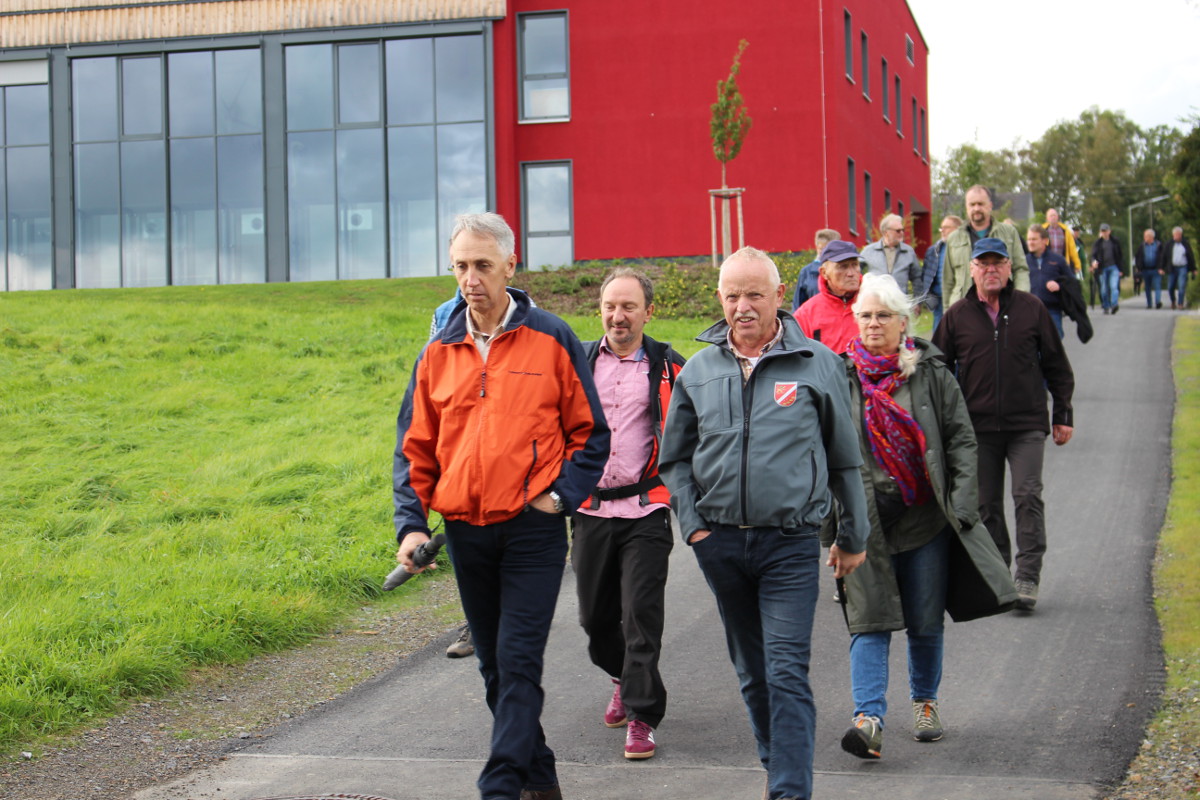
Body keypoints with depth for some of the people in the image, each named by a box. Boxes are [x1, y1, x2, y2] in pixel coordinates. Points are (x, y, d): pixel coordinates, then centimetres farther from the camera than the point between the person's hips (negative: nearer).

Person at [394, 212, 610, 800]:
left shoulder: (551, 341, -1)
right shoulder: (438, 354, 8)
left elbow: (590, 433, 4)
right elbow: (415, 447, 11)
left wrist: (561, 494, -9)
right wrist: (412, 523, -1)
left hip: (533, 530, -4)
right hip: (465, 531, 5)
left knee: (519, 661, -10)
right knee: (494, 665, 12)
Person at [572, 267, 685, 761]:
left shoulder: (668, 368, 2)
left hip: (645, 511, -3)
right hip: (590, 509, 3)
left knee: (641, 614, -9)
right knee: (595, 616, 11)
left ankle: (641, 718, -2)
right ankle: (625, 678, 39)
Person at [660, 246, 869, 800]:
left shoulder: (817, 363, -1)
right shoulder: (698, 371, 6)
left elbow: (844, 458, 7)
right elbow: (675, 459, 15)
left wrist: (853, 536, 11)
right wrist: (692, 524, 4)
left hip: (790, 542, -3)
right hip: (720, 542, 3)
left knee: (787, 674, -11)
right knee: (752, 671, 15)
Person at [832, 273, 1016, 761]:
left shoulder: (931, 373, 3)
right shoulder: (840, 378, 3)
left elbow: (961, 439, 5)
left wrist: (962, 500, -5)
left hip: (926, 516, 1)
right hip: (867, 521, -1)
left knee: (926, 623, 8)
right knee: (870, 621, -8)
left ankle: (924, 702, 29)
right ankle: (869, 719, -16)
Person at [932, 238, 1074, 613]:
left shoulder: (1031, 308, 4)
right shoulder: (957, 315, 5)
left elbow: (1056, 365, 10)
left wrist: (1062, 414, 7)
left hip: (1027, 424, -2)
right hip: (978, 427, 2)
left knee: (1028, 497, -10)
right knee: (986, 505, 7)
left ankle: (1027, 578, -9)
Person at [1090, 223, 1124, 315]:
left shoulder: (1116, 241, 6)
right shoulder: (1098, 243, 7)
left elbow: (1119, 255, 10)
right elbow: (1094, 255, 4)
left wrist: (1120, 269, 6)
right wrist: (1094, 261, -20)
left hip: (1114, 267, -1)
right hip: (1103, 268, 1)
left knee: (1114, 286, -17)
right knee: (1104, 289, 4)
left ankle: (1114, 304, -27)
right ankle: (1106, 307, 14)